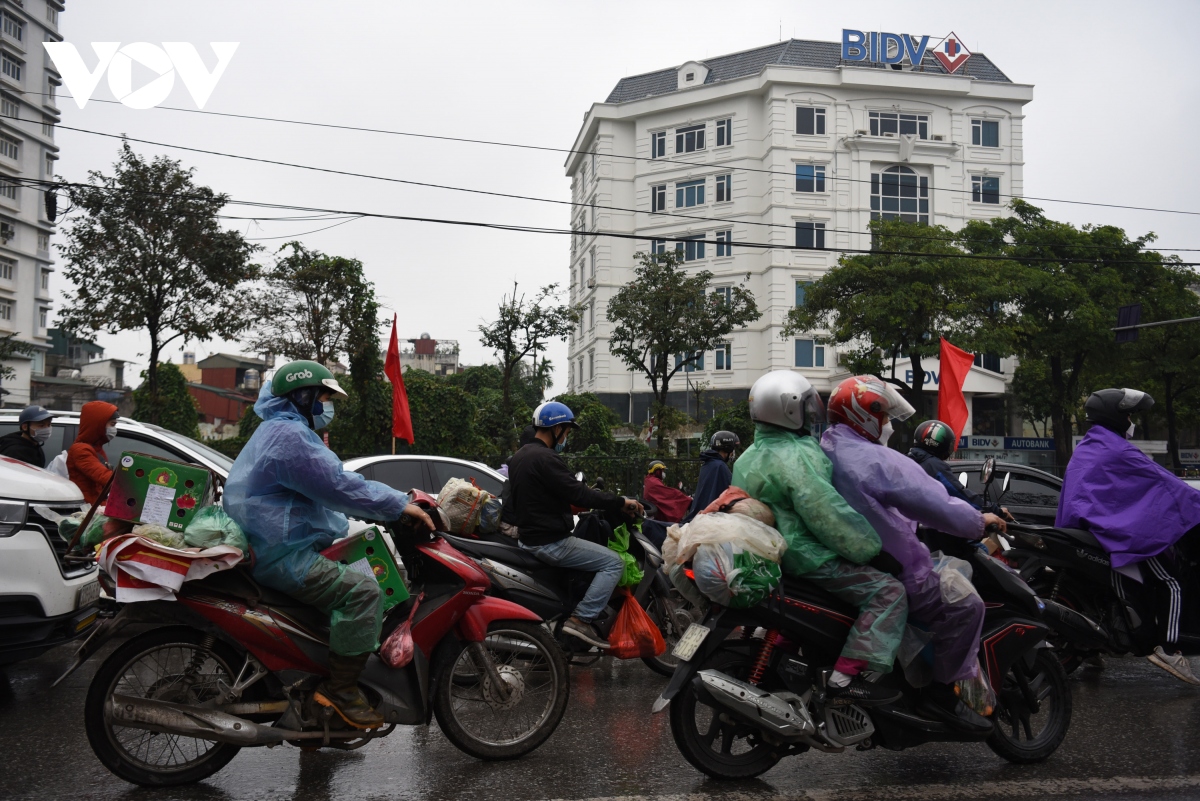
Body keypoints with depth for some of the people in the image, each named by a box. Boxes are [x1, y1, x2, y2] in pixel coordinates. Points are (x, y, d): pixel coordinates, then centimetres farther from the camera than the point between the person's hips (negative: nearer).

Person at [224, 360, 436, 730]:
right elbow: (338, 487, -23)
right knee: (362, 591, -22)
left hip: (276, 548, 12)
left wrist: (400, 499, 14)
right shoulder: (289, 435, -14)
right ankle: (339, 688, -18)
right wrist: (399, 505, -16)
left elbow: (339, 482, 22)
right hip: (282, 556, -12)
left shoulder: (286, 431, 23)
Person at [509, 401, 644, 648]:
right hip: (550, 542, -11)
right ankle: (581, 619, -14)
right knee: (613, 562, -10)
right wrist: (621, 502, -15)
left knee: (598, 552, 29)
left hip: (528, 538, 11)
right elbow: (578, 494, -24)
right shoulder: (544, 458, -20)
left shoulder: (519, 456, 12)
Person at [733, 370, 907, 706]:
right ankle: (844, 679, -21)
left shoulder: (750, 456, 12)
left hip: (770, 550, 11)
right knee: (888, 592, -14)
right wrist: (869, 546, -14)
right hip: (806, 558, -11)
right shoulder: (797, 456, -20)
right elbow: (828, 515, -24)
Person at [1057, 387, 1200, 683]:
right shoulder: (1118, 451, -12)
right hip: (1116, 530, -9)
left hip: (1083, 525, 9)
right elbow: (1161, 481, -10)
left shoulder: (1084, 448, 17)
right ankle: (1167, 648, -13)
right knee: (1174, 581, -4)